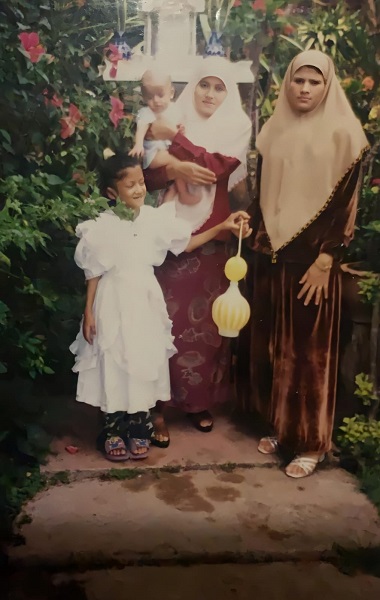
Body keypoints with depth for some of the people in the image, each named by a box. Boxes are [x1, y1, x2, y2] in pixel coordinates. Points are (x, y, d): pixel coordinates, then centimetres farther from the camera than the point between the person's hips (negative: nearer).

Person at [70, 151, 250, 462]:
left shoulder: (155, 218, -2)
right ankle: (113, 430, 22)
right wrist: (88, 314, -4)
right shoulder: (101, 227, -9)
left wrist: (222, 227, 0)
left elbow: (187, 243, 8)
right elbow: (94, 274, -4)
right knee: (114, 364, 4)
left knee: (145, 362, 9)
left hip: (146, 301, 3)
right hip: (114, 303, -3)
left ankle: (138, 428, 26)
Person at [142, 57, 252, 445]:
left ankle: (200, 399, 24)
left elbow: (218, 166, -13)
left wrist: (174, 138, -12)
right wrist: (174, 169, -21)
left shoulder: (237, 126, 6)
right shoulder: (172, 121, 7)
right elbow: (147, 175, -2)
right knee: (166, 318, -2)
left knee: (204, 319, 7)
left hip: (210, 237, 1)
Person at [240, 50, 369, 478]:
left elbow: (346, 204, -8)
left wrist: (324, 261, -14)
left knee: (309, 350, 1)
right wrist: (256, 240, 5)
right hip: (270, 255, 5)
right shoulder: (273, 131, 10)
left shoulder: (342, 134, -5)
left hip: (312, 258, -5)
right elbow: (261, 193, 13)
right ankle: (280, 426, 27)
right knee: (270, 344, 10)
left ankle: (311, 441, 15)